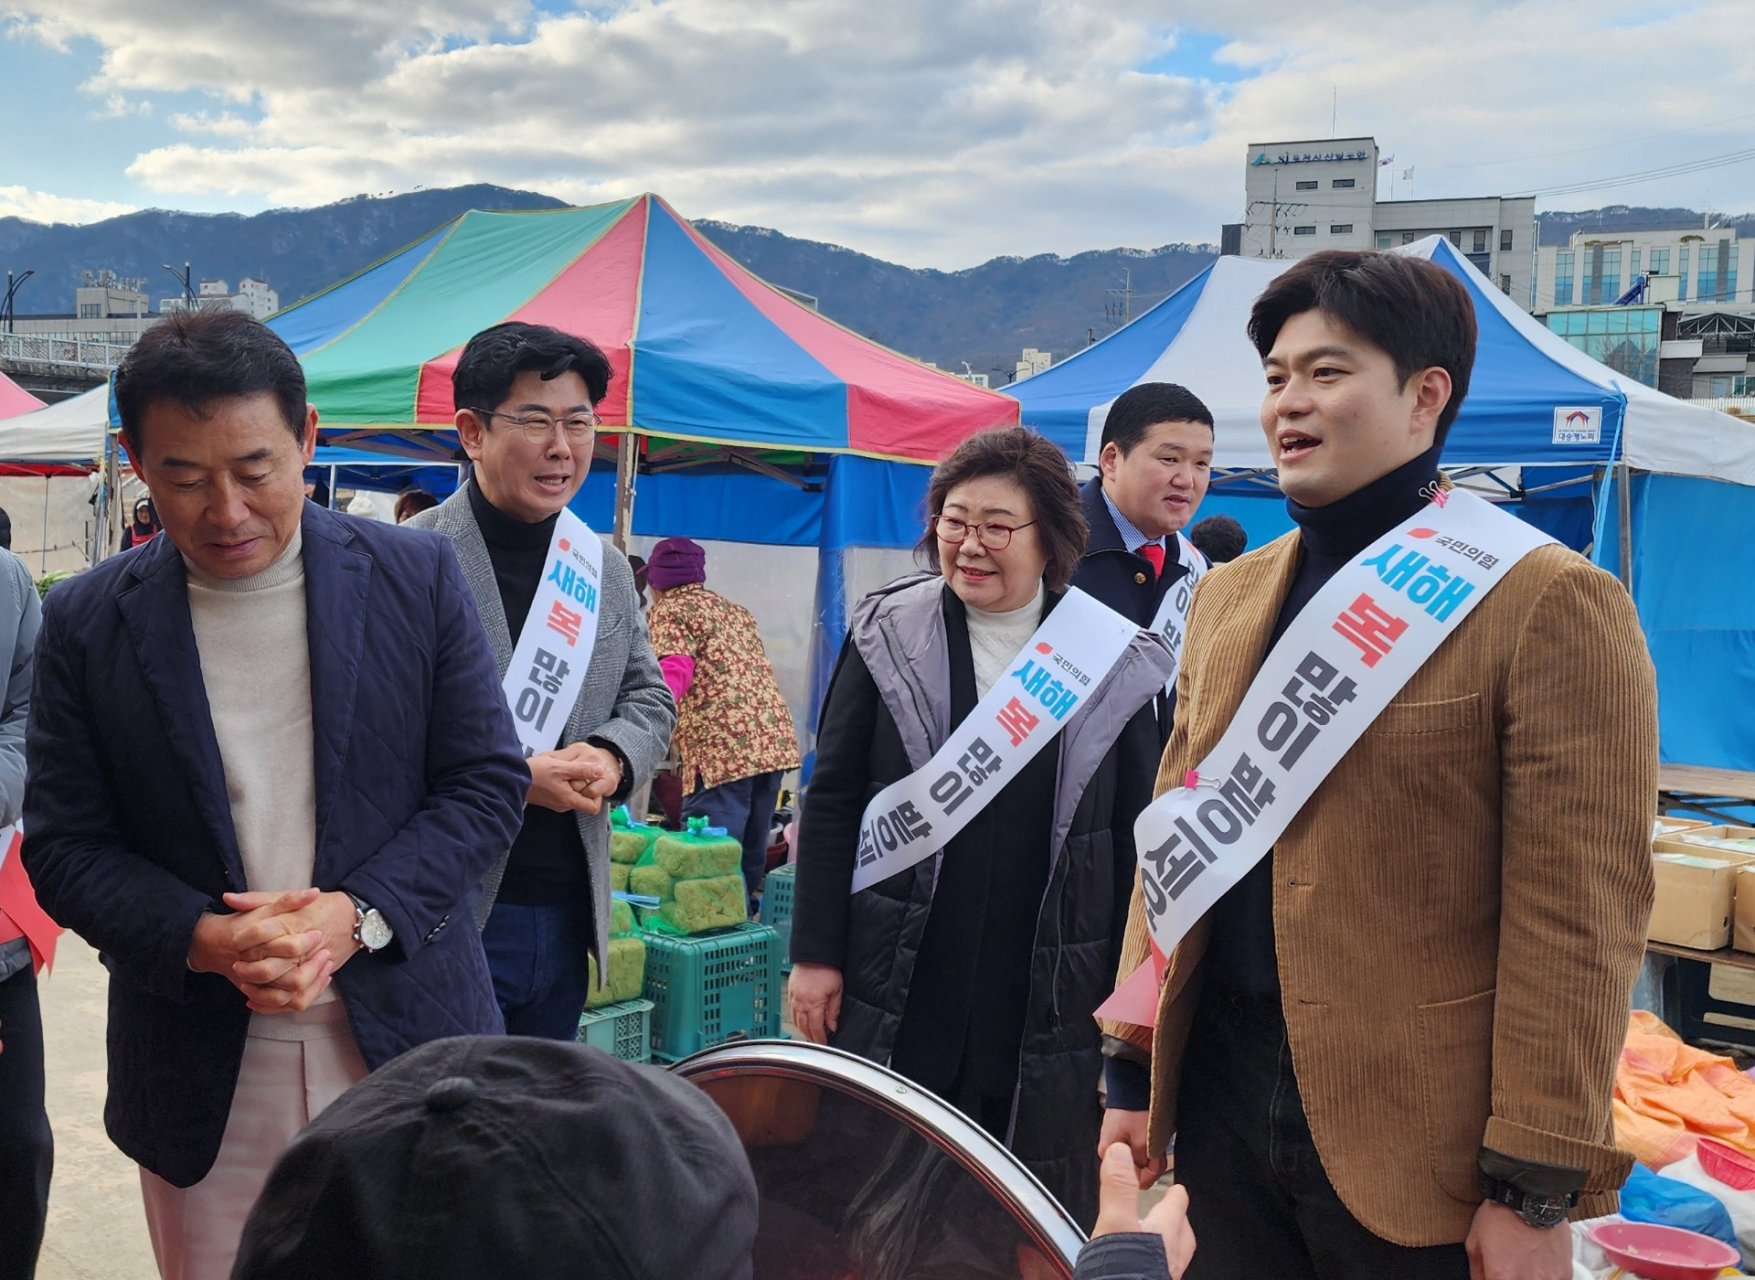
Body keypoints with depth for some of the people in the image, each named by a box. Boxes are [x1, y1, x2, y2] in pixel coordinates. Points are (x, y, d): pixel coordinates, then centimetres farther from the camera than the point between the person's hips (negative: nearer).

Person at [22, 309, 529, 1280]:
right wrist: (205, 940, -17)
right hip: (204, 1075, 1)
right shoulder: (88, 621, -1)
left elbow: (488, 784, -3)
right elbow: (62, 844, 0)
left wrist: (355, 915, -16)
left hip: (406, 1043, 0)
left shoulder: (417, 579, -3)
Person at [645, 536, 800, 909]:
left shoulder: (668, 612, 3)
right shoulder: (736, 610, 26)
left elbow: (674, 674, -15)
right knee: (751, 858, 15)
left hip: (722, 751, -8)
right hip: (775, 741, 8)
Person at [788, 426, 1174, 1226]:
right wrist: (815, 953, -2)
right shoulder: (887, 634, 0)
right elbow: (831, 802, 2)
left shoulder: (1117, 662, 0)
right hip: (896, 989, 0)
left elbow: (1132, 837, 4)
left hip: (1047, 1000, 0)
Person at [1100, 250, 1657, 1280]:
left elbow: (1580, 918, -13)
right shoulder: (1230, 596, 9)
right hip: (1221, 1096, 6)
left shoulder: (1550, 605, -11)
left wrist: (1537, 1190, -13)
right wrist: (1136, 1074, 10)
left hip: (1416, 1145, -5)